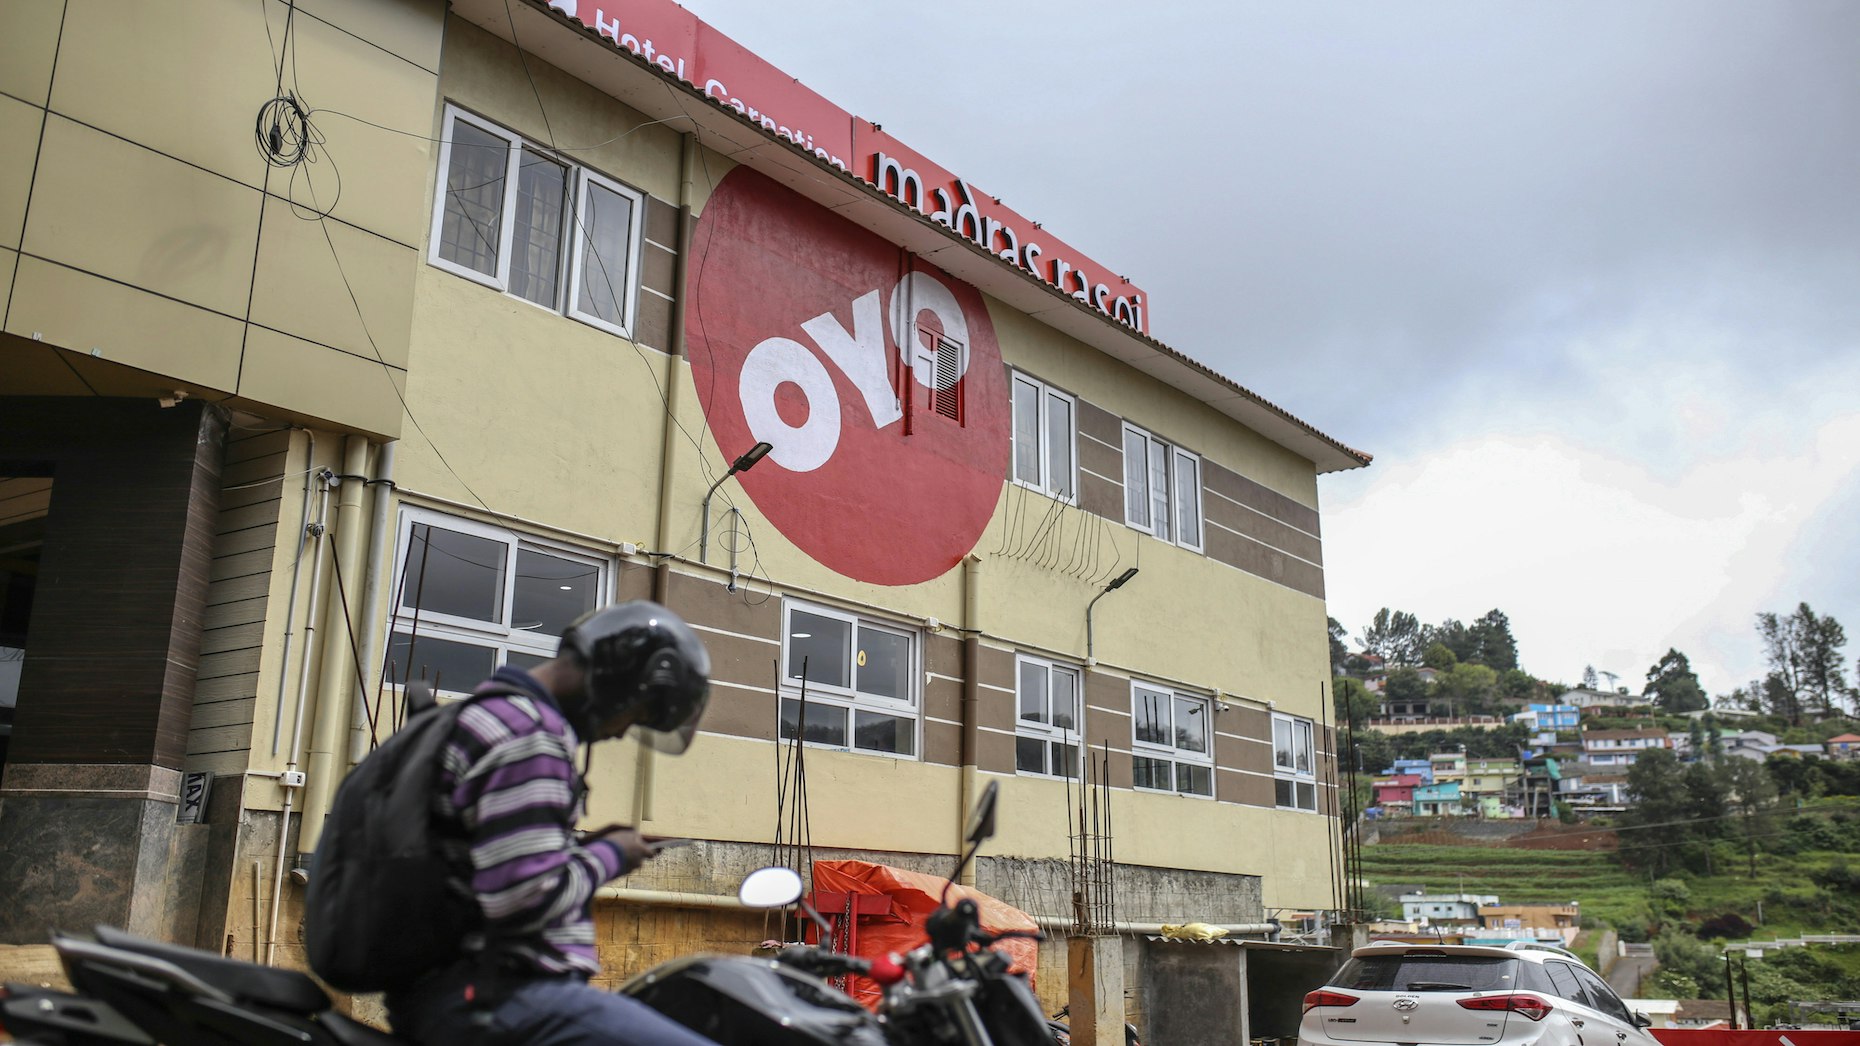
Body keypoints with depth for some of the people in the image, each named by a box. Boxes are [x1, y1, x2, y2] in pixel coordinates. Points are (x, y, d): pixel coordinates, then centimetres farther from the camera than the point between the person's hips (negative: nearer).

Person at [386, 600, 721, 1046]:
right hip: (497, 993, -11)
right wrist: (608, 856, -6)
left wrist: (582, 847, 15)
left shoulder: (485, 714, 18)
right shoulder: (531, 732, -15)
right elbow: (525, 897, -22)